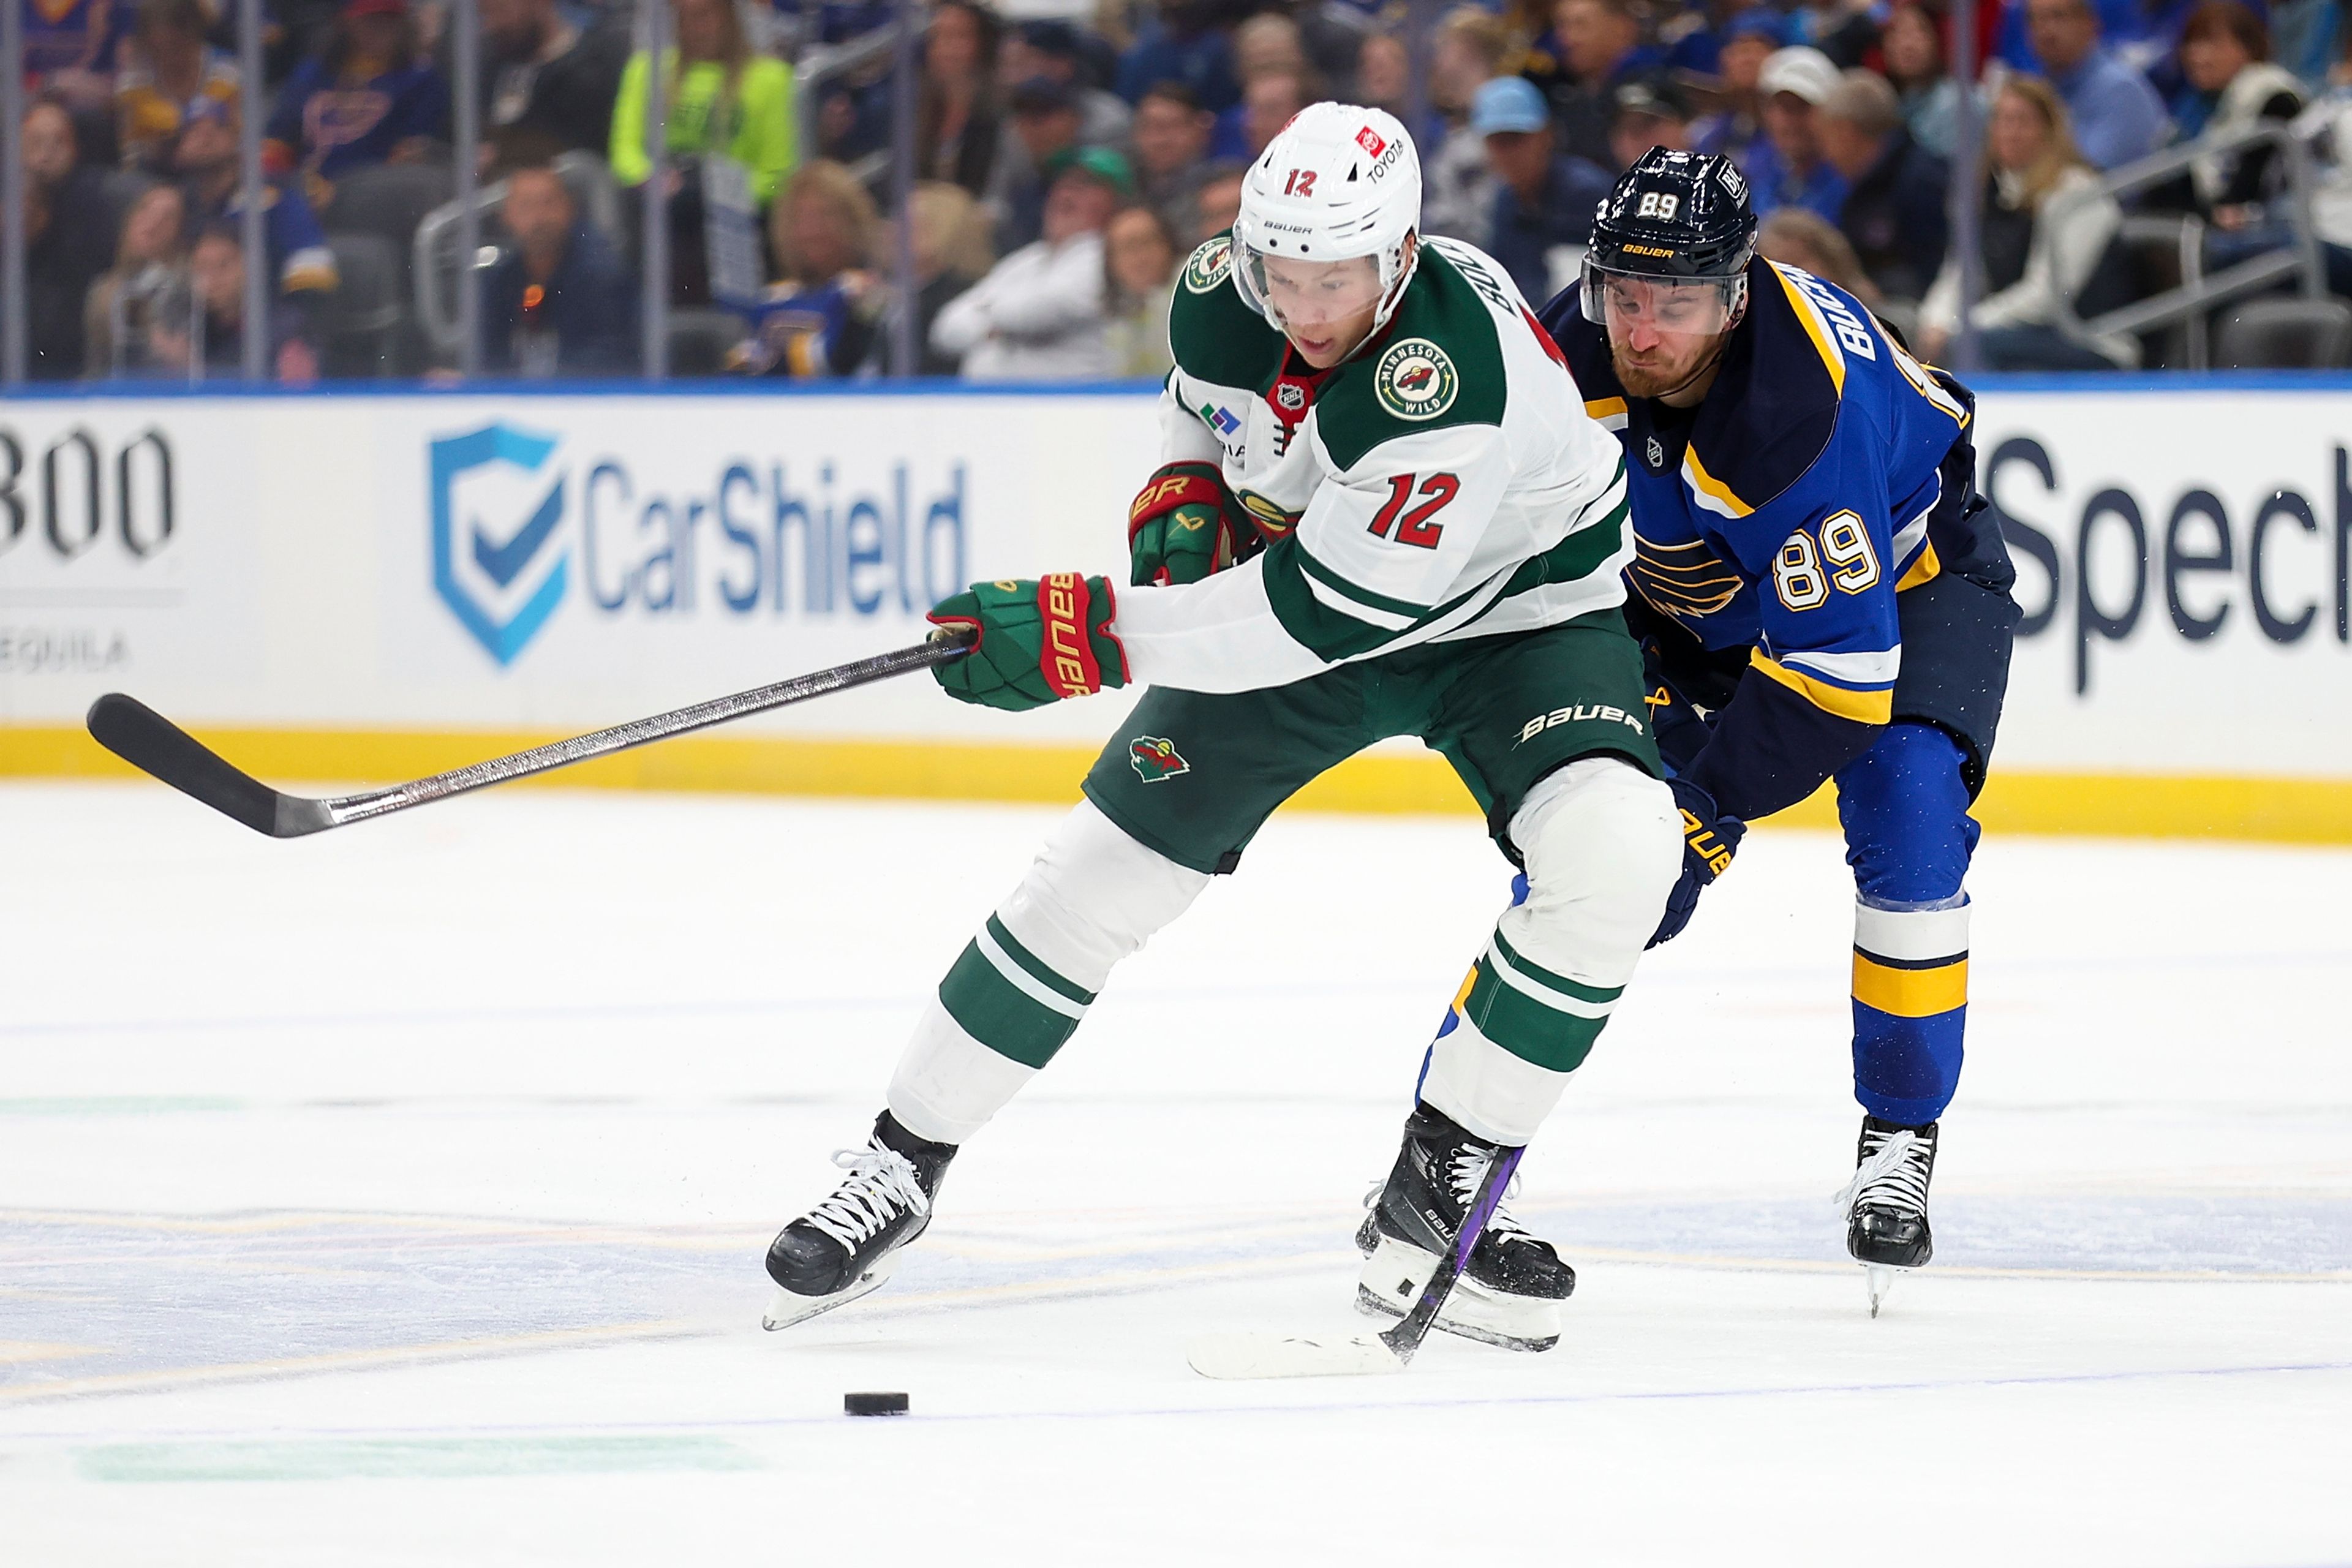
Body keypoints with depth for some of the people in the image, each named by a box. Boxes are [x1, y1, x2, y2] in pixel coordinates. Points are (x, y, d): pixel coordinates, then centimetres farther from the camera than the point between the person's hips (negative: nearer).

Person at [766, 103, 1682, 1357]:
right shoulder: (1222, 290, -17)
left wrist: (1089, 632, -36)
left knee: (1614, 855, -29)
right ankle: (899, 1165, 12)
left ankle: (1434, 1198, -16)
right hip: (1290, 573, 4)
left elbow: (1326, 613, -39)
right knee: (1108, 866, -3)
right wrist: (1182, 502, -11)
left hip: (1513, 614, -4)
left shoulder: (1460, 383, -39)